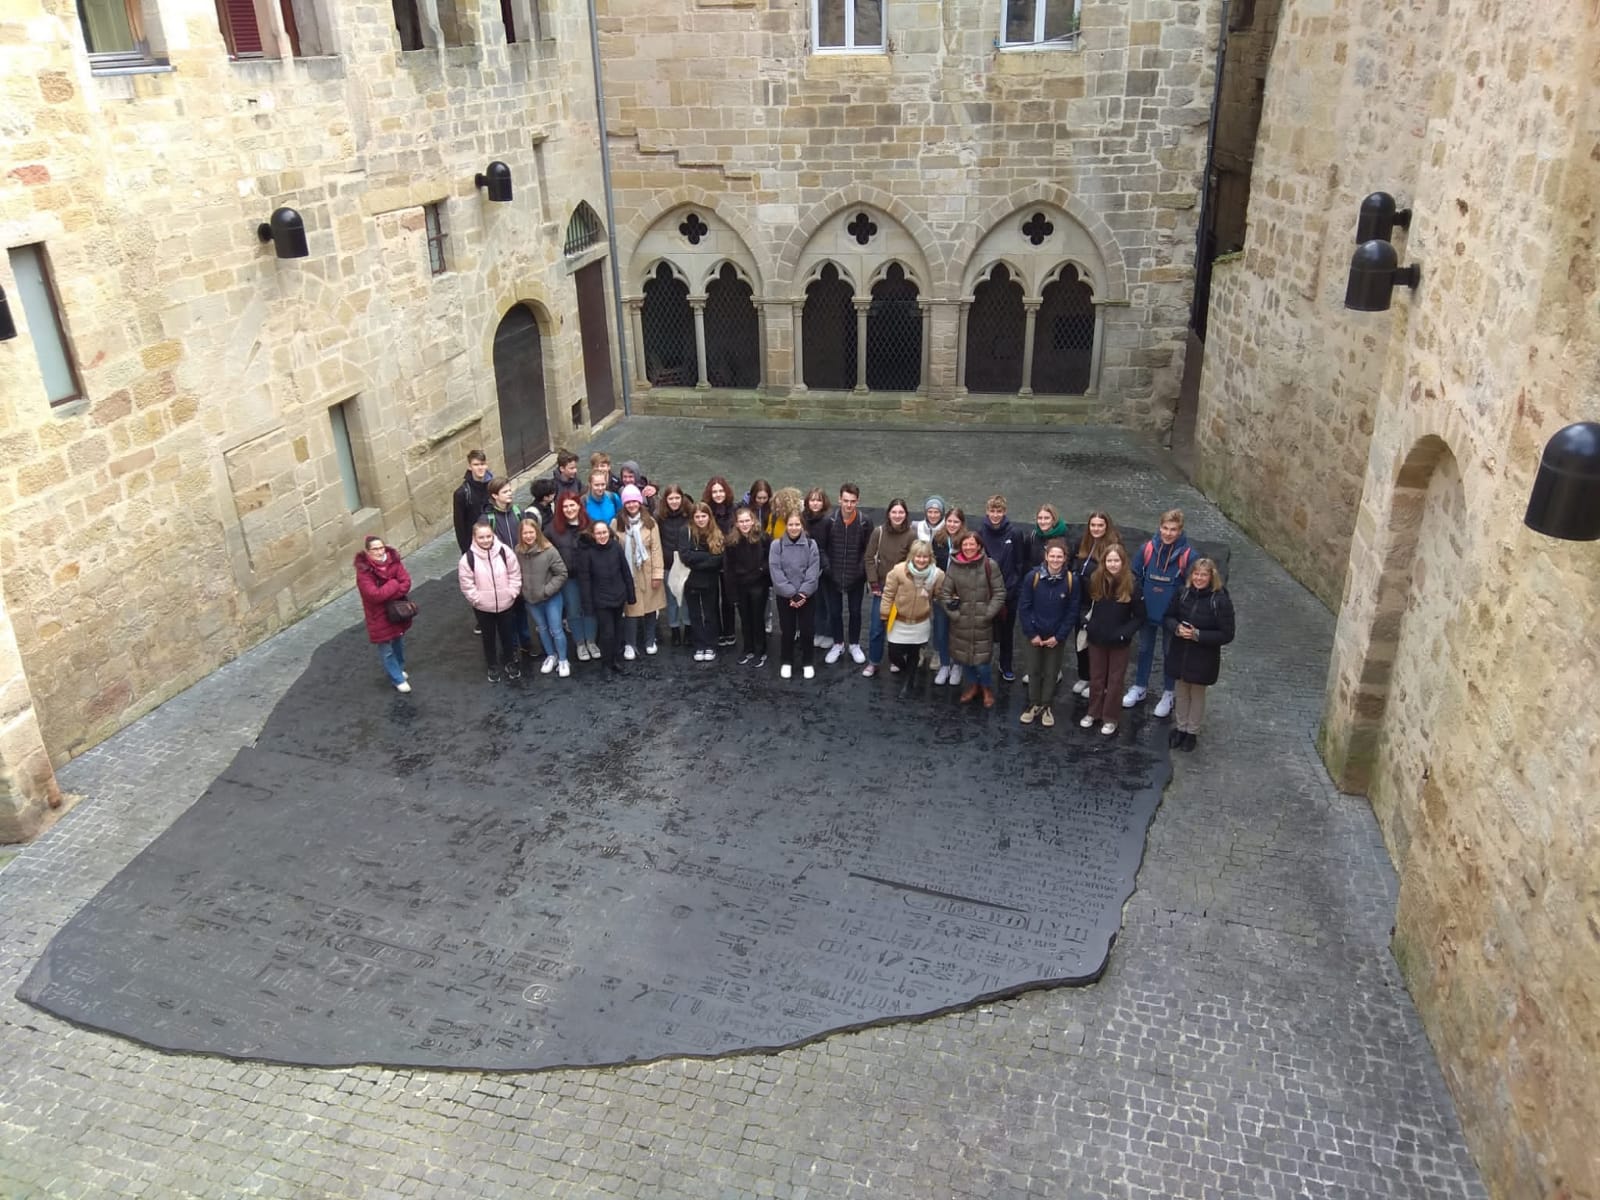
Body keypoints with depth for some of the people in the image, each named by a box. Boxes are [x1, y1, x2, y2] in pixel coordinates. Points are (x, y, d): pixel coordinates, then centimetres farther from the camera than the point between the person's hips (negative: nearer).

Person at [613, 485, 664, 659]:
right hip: (628, 573, -1)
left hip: (647, 572, 1)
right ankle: (629, 645, 11)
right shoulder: (617, 523, -4)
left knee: (650, 607, 10)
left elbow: (656, 549, -3)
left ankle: (649, 641, 26)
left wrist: (658, 573, -7)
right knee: (631, 608, -1)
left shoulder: (650, 522, -2)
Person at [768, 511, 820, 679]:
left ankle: (807, 663, 21)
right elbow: (776, 573, -11)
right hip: (785, 596, 0)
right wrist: (791, 594, -16)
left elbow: (813, 572, -8)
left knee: (806, 630, 5)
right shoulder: (776, 545, -7)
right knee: (787, 630, 8)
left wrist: (802, 594, -16)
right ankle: (786, 662, 25)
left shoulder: (811, 545, -4)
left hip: (807, 596, 0)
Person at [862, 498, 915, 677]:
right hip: (881, 586, 1)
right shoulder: (879, 532, -7)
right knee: (876, 626, 3)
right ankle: (873, 662, 16)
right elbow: (870, 558, -3)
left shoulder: (911, 535, -10)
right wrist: (873, 582, -6)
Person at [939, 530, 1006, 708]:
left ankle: (987, 689, 26)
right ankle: (973, 685, 39)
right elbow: (945, 592, 3)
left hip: (982, 622, -3)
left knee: (981, 659, -1)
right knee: (964, 656, 13)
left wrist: (988, 614, -11)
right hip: (961, 621, 3)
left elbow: (1000, 593, -5)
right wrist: (954, 613, -4)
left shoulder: (990, 565, -8)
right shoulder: (954, 566, -2)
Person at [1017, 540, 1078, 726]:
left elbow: (1072, 612, -6)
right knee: (1034, 671, 12)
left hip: (1057, 637, 0)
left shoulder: (1071, 580, -12)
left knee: (1051, 673, 12)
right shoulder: (1032, 577, -16)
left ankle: (1047, 706, 28)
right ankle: (1034, 704, 29)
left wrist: (1059, 636, -9)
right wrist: (1031, 634, -10)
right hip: (1034, 635, 0)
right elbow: (1023, 607, -9)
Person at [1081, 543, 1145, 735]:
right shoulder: (1095, 580, -8)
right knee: (1096, 679, 17)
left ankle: (1109, 718, 25)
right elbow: (1086, 604, 8)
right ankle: (1093, 712, 34)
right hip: (1096, 639, 3)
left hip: (1120, 642, -2)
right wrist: (1086, 624, -3)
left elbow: (1139, 617, -9)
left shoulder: (1132, 584, -16)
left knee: (1114, 681, 11)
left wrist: (1123, 633, -18)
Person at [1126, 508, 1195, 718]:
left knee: (1170, 653, 15)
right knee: (1145, 649, 19)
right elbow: (1135, 575, 2)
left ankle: (1168, 693, 32)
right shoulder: (1149, 548, -12)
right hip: (1147, 611, 3)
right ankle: (1140, 687, 37)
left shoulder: (1187, 554, -19)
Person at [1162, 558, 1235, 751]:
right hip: (1180, 653, 3)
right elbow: (1167, 617, 5)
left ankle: (1192, 732, 31)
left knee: (1197, 693, 14)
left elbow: (1226, 635, -15)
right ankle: (1180, 727, 36)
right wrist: (1177, 628, -17)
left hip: (1204, 658, -3)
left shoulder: (1221, 600, -17)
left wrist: (1198, 635, -24)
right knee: (1182, 690, 18)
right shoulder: (1183, 593, -6)